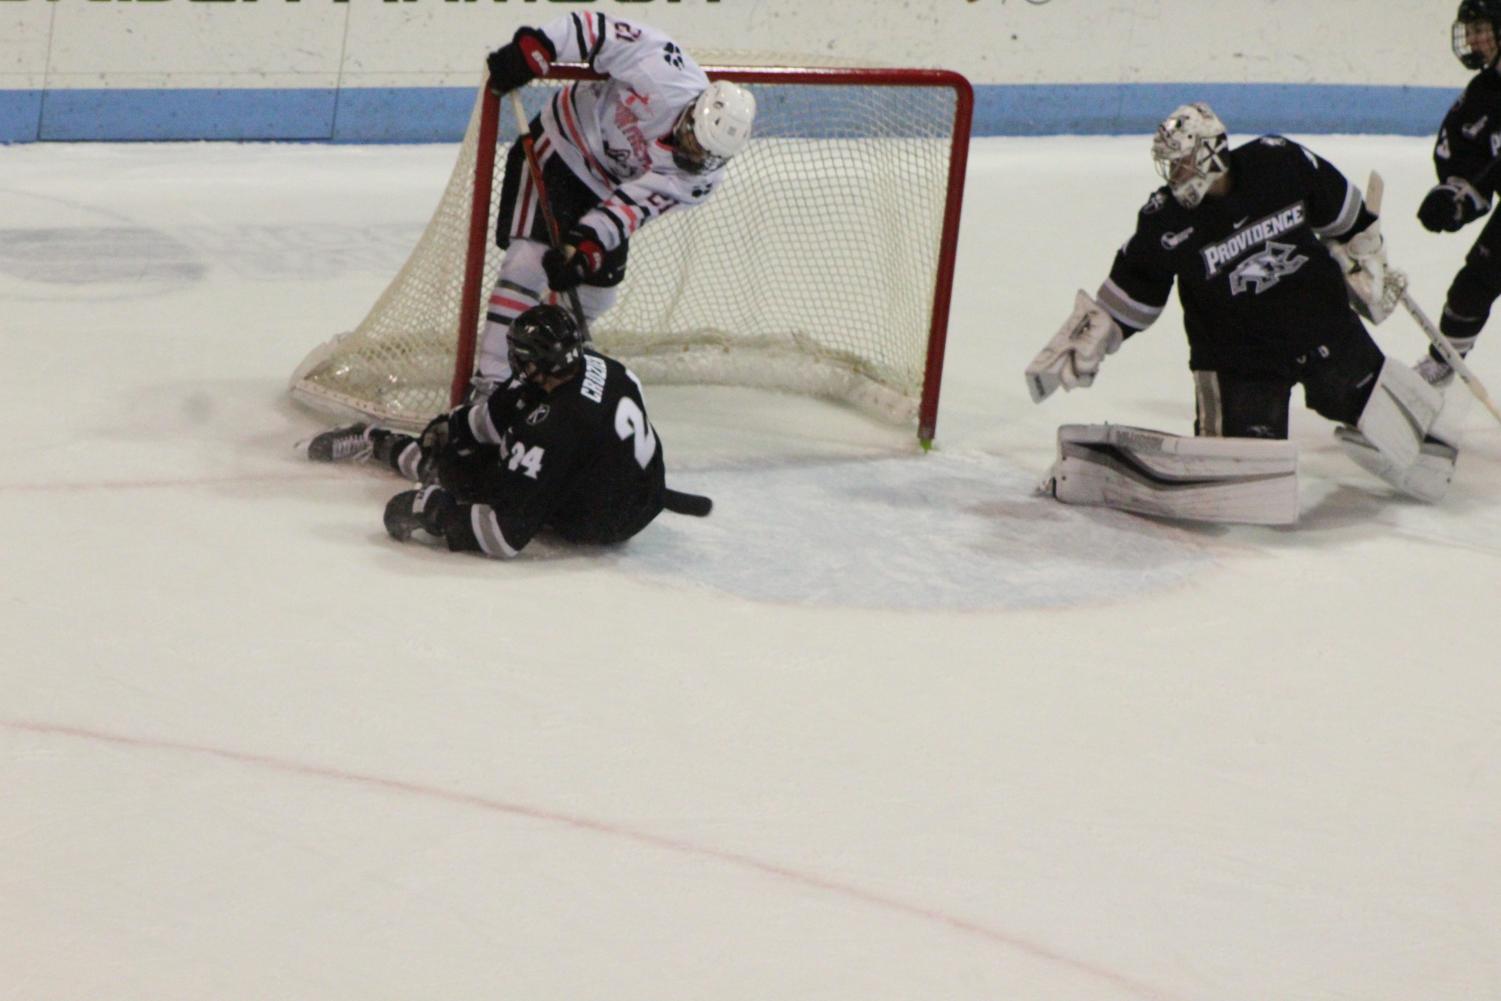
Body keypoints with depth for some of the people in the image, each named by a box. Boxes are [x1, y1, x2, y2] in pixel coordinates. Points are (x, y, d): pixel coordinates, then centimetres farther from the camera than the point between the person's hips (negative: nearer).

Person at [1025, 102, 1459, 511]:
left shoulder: (1282, 163, -15)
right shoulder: (1166, 220, -16)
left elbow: (1343, 212, 3)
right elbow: (1128, 294, -4)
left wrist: (1367, 264, 11)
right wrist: (1087, 342, -9)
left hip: (1322, 319, 2)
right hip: (1238, 352, -2)